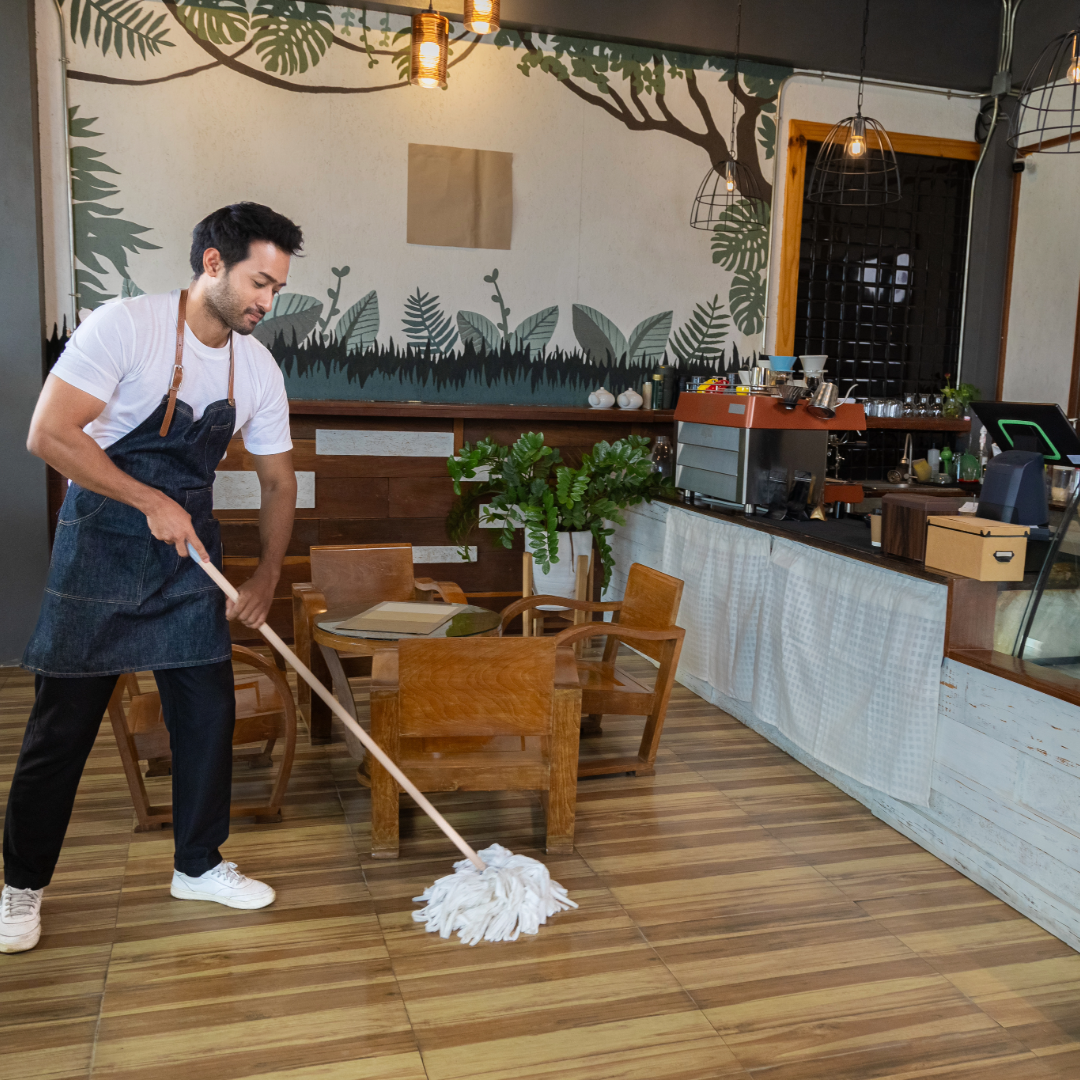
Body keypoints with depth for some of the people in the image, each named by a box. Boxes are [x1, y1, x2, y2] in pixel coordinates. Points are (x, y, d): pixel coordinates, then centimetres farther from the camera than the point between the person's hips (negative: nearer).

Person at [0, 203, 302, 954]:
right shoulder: (126, 326, -17)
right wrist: (153, 503, -22)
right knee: (63, 722, 2)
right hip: (101, 545, -5)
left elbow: (278, 478, 7)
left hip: (190, 551, 5)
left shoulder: (258, 368, -1)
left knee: (208, 709, 6)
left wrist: (267, 578, -1)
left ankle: (199, 864, 24)